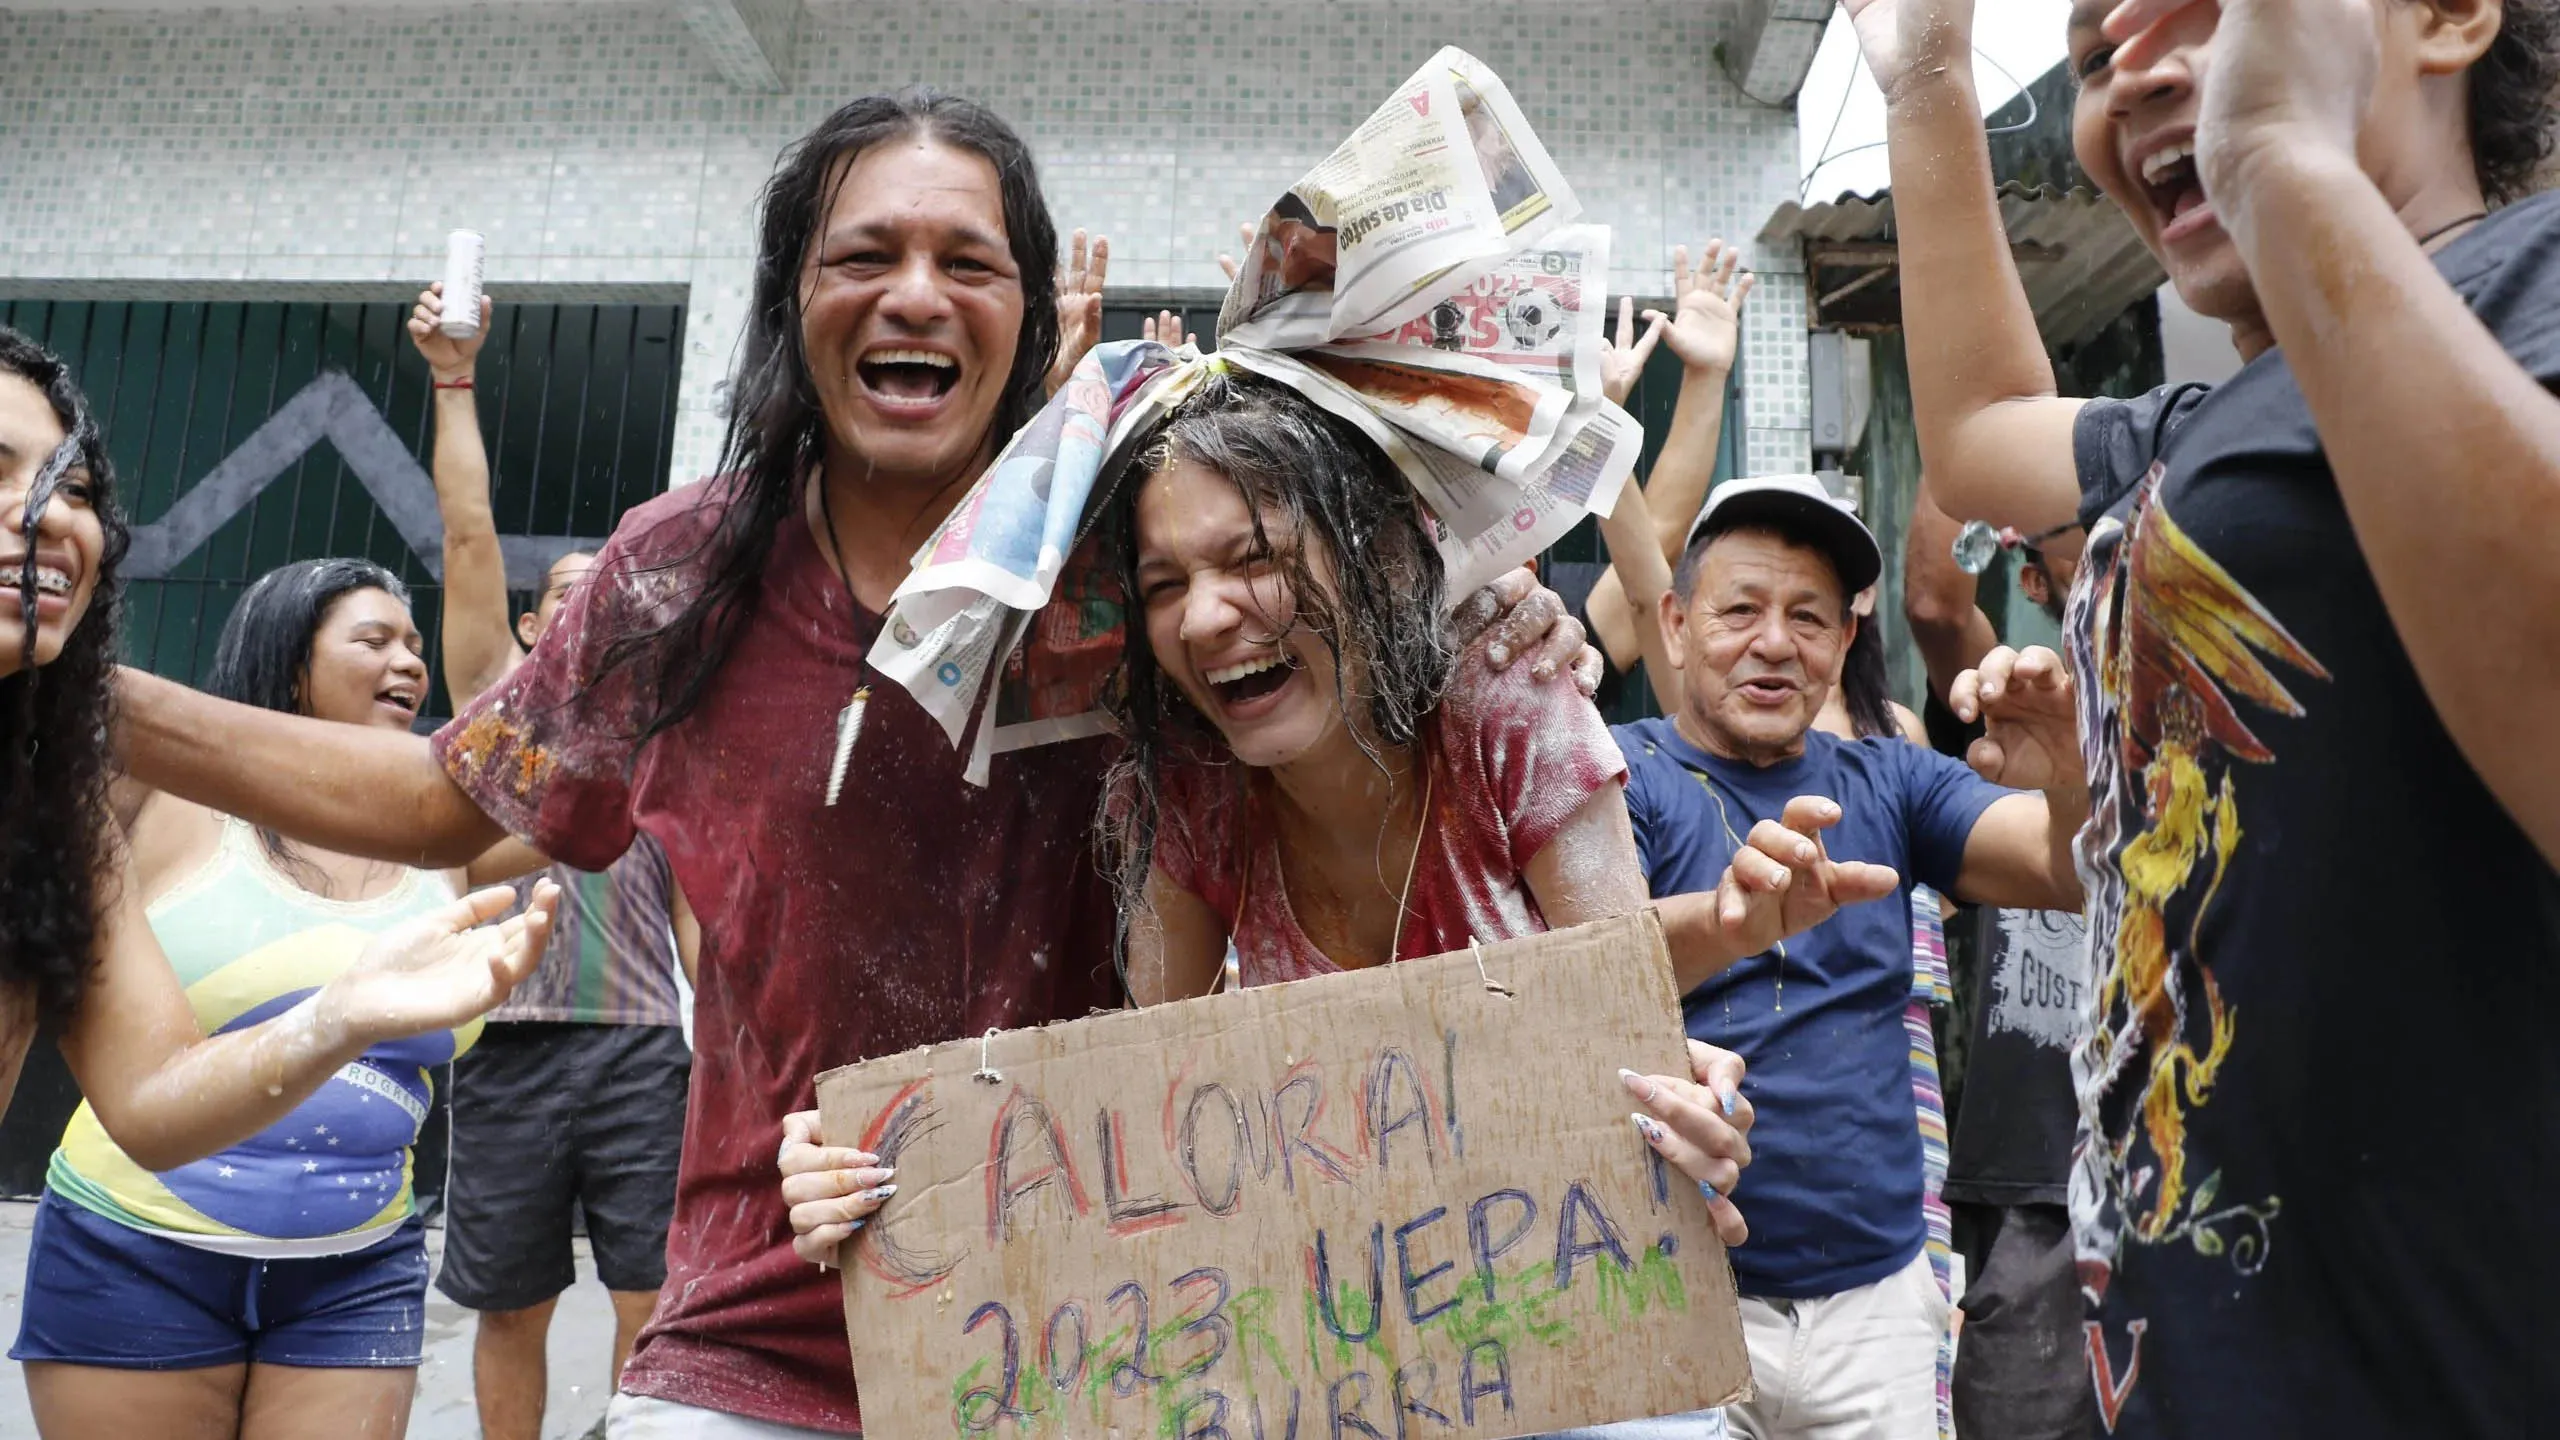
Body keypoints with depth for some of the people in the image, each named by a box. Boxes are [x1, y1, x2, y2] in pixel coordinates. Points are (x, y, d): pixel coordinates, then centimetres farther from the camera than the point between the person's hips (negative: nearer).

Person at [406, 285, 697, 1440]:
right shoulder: (500, 694, 12)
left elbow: (695, 909, 12)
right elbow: (467, 531, 4)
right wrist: (454, 379, 1)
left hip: (641, 1050, 1)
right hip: (512, 1048, 0)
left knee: (654, 1303, -2)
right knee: (510, 1309, 7)